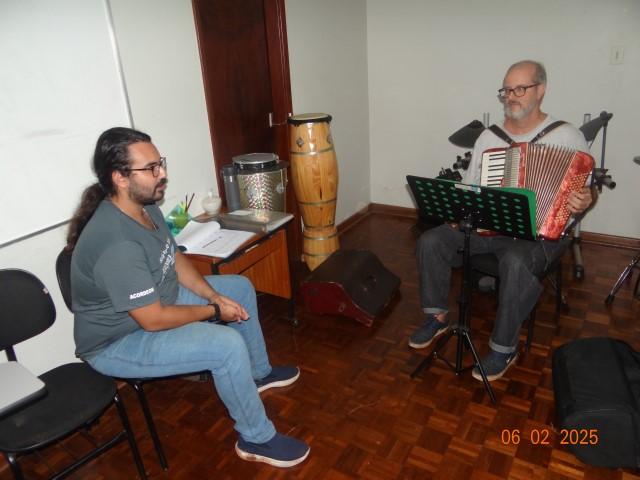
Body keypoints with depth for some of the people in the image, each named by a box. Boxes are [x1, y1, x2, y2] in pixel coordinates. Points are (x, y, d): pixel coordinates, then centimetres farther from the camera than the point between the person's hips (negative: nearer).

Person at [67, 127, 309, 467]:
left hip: (155, 297, 10)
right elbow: (154, 320, -30)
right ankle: (257, 439, -2)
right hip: (117, 342, -9)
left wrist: (216, 296, -5)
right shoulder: (116, 244, -35)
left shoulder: (145, 206, -6)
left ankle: (258, 373, 31)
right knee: (228, 345, -27)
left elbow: (175, 259, 6)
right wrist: (214, 311, -17)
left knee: (241, 288, 12)